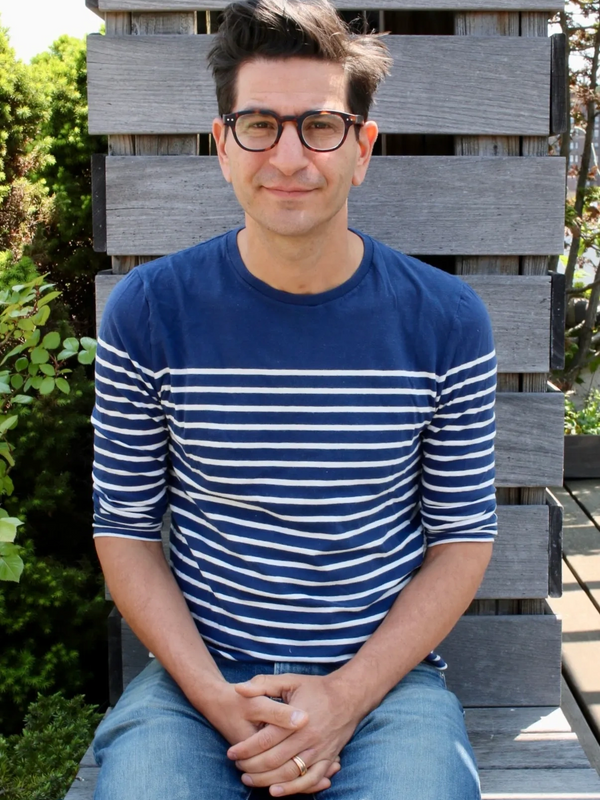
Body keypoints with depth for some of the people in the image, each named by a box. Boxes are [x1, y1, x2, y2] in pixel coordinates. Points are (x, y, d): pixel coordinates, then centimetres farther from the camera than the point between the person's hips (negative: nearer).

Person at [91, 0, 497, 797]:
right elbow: (124, 528, 1)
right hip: (198, 673, 0)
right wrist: (213, 695, -11)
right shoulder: (149, 311, -4)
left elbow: (464, 536, 1)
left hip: (386, 674, 1)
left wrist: (346, 696, -10)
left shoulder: (447, 320, -4)